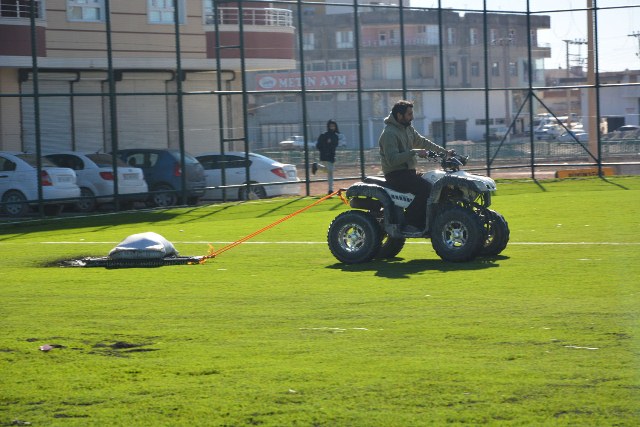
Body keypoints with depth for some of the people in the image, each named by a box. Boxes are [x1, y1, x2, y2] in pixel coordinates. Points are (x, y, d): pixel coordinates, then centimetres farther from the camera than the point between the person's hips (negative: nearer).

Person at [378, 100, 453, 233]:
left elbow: (423, 142, 22)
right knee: (426, 188, -26)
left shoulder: (408, 129, 14)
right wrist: (414, 152, -27)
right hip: (396, 175, -10)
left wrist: (445, 152, 15)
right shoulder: (389, 134, -16)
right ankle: (409, 223, -20)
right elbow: (392, 160, -25)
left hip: (408, 172, 10)